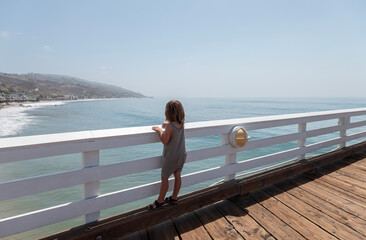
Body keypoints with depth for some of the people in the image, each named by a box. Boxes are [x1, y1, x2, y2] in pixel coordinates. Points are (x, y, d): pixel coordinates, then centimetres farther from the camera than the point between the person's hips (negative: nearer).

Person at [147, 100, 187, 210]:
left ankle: (160, 201, 22)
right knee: (177, 176, 17)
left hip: (170, 157, -7)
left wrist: (159, 130, -11)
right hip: (181, 155, 7)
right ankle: (174, 197, 34)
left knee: (164, 178, 8)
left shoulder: (170, 126, -25)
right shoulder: (182, 123, -4)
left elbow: (164, 141, -23)